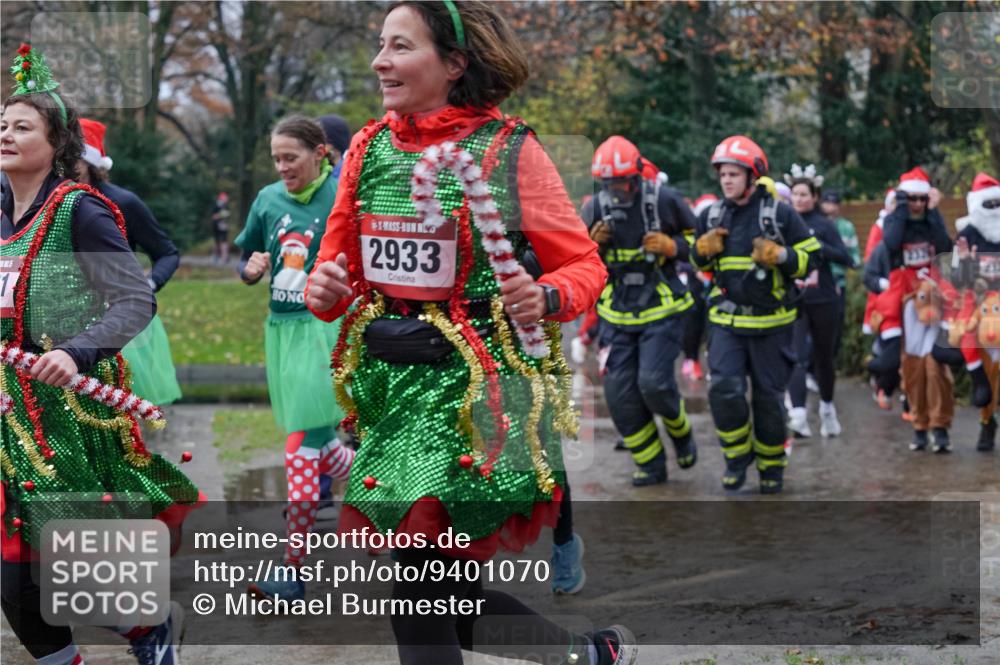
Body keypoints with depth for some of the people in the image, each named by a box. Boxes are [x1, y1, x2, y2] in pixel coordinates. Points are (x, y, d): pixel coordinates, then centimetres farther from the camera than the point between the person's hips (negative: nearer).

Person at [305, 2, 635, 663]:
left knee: (423, 582, -10)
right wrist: (323, 290, -6)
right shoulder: (368, 149, 8)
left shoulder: (510, 149, -7)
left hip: (474, 387, -6)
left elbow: (584, 265, -2)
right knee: (444, 599, 8)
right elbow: (337, 269, 17)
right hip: (391, 385, 6)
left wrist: (548, 297, -23)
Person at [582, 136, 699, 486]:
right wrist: (593, 245, -10)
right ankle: (650, 465, 12)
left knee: (654, 382, -16)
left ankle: (681, 432, 16)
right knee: (620, 391, -2)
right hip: (618, 313, 4)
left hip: (662, 309, -4)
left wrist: (673, 247, -16)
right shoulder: (595, 209, 1)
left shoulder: (665, 201, -9)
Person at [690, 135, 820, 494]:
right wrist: (703, 249, -3)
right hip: (727, 320, 2)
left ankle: (771, 464, 21)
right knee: (724, 389, -13)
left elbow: (810, 258, -3)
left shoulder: (780, 214, -6)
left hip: (770, 322, -2)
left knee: (769, 397, 4)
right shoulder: (712, 216, 6)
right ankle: (738, 453, 8)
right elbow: (700, 263, 20)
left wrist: (778, 256, -21)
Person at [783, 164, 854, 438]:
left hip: (824, 301, 0)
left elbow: (846, 259, -9)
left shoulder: (823, 225, -1)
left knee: (824, 357, 13)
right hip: (794, 300, 0)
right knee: (798, 358, -14)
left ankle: (827, 408, 34)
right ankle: (798, 415, -23)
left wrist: (819, 247, -22)